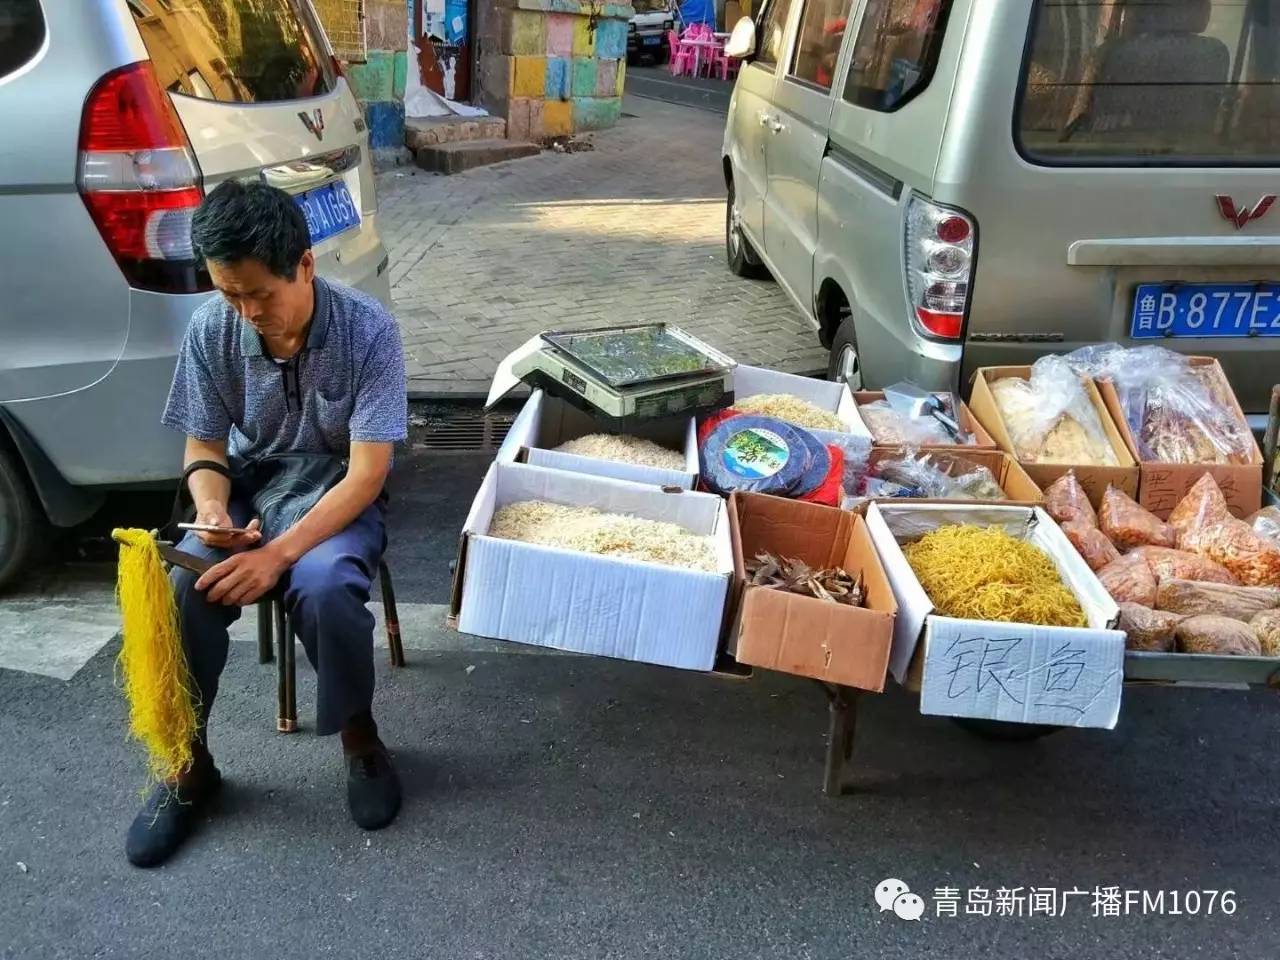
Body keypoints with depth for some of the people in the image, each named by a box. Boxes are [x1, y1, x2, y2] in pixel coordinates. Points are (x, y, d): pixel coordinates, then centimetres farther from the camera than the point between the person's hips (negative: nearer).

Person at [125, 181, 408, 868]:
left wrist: (279, 553, -32)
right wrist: (209, 503, -24)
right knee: (182, 590, -26)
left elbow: (367, 473, -22)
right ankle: (189, 761, -1)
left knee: (323, 590, -34)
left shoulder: (367, 329, -21)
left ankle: (358, 737, -4)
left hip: (338, 497, -3)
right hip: (247, 489, 3)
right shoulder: (211, 331, -11)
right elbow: (205, 448, 0)